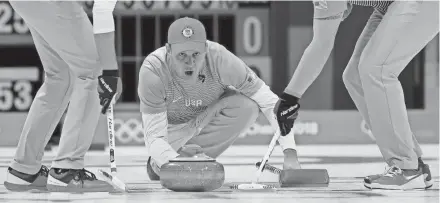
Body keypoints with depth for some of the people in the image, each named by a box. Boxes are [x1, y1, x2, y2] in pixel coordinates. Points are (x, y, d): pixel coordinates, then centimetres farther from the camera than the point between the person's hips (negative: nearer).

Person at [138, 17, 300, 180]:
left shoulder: (220, 58, -31)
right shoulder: (152, 70, -34)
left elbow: (270, 103, -28)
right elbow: (154, 137, -34)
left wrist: (290, 154, -39)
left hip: (206, 121, 3)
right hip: (173, 127, -3)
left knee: (249, 106, -29)